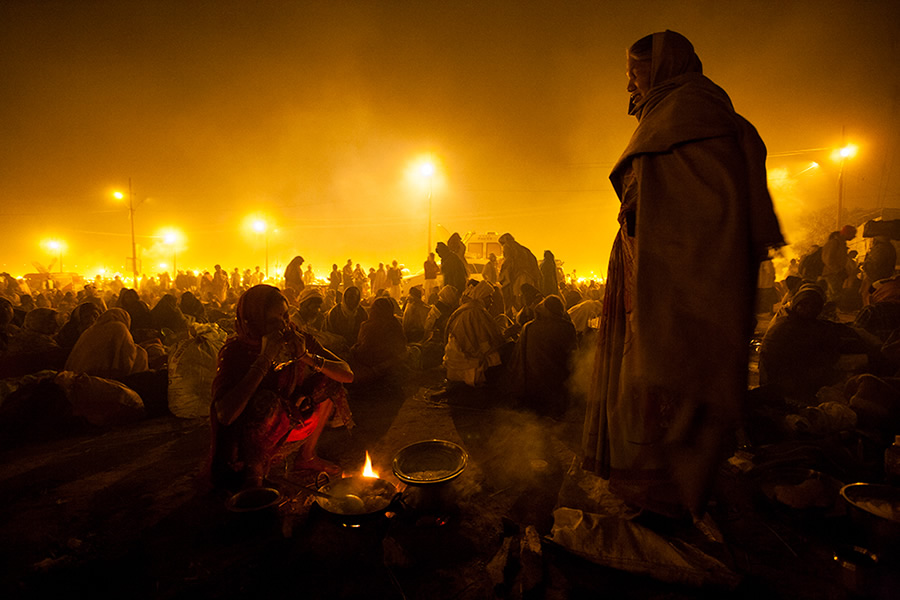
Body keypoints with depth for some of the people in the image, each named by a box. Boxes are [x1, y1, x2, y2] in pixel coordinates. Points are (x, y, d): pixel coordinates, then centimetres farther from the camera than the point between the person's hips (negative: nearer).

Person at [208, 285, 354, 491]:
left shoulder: (297, 340, -12)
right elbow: (225, 415, -38)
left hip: (288, 423, 6)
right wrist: (264, 360, -38)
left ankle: (306, 456, 7)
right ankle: (253, 471, -12)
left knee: (328, 381, -7)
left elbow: (347, 375, -13)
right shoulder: (235, 350, -23)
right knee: (266, 400, -34)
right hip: (242, 435, -6)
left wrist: (306, 356, -28)